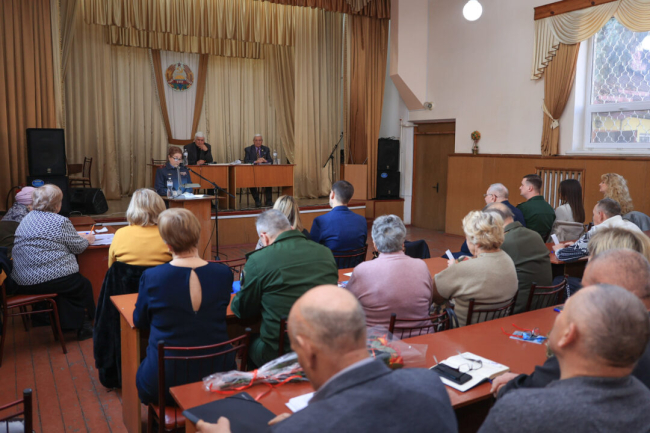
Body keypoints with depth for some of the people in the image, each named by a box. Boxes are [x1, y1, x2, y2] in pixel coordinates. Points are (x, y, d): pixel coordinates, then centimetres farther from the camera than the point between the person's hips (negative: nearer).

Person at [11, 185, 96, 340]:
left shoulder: (28, 217, 13)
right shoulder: (61, 222, -11)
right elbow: (78, 247, -2)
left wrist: (80, 237, 31)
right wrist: (87, 240, 21)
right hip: (46, 280, -8)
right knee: (84, 286, 16)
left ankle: (67, 324, 29)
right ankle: (83, 326, 28)